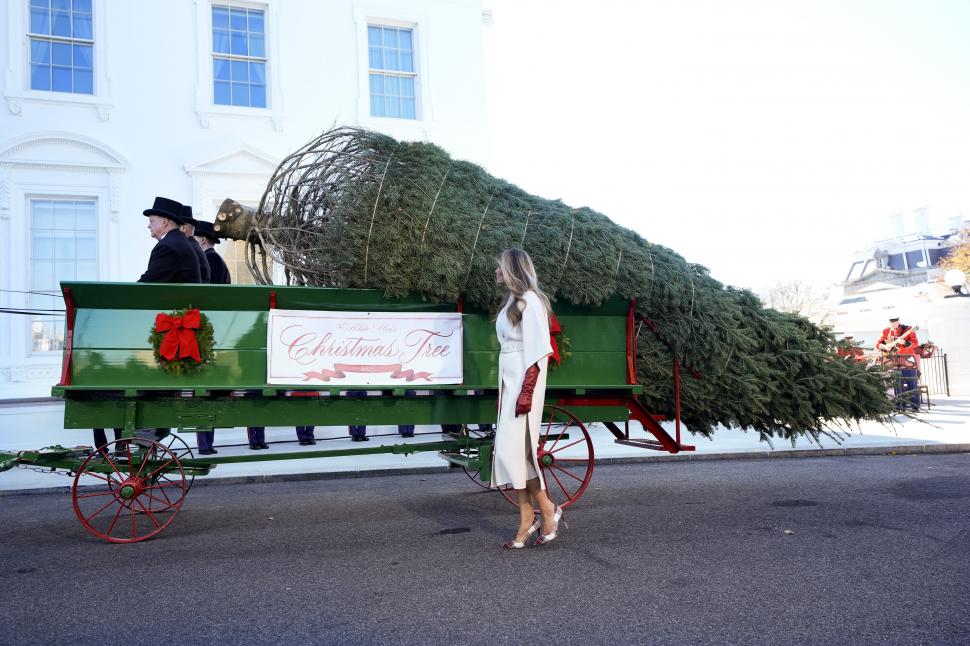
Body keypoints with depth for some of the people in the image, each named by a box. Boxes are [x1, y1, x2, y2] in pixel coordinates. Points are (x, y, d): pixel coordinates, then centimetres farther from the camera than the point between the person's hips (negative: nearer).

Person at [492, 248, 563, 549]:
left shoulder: (529, 300, -11)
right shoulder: (513, 301, 17)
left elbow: (539, 350, -17)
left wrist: (527, 391, -22)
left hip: (523, 380, -9)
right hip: (509, 379, 9)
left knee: (514, 449, -9)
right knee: (510, 450, 7)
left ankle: (548, 510, 7)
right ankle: (527, 520, 13)